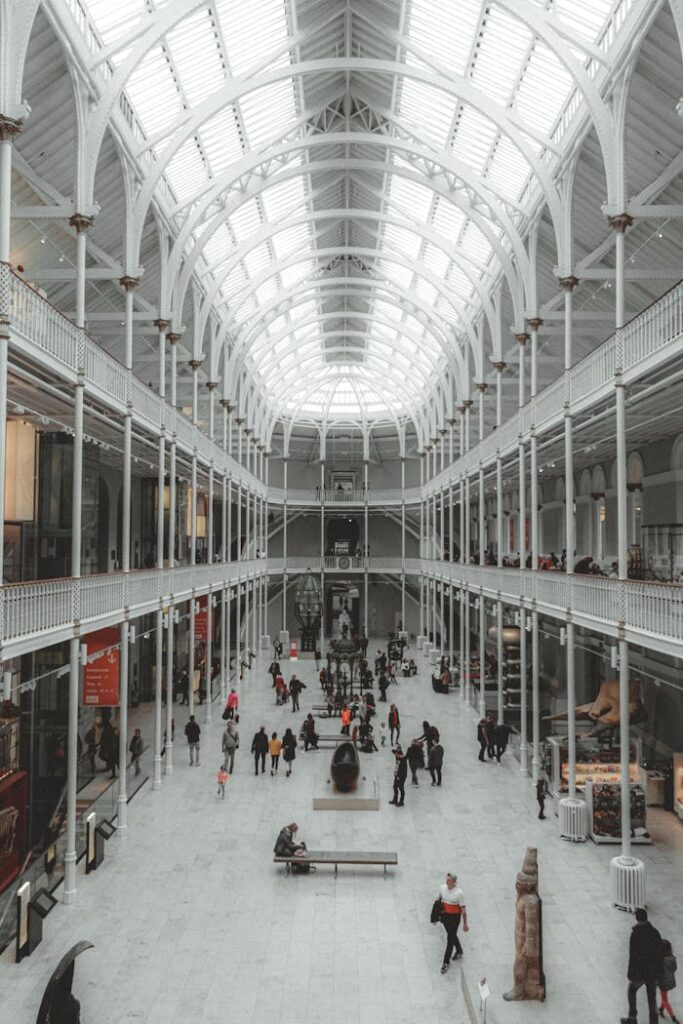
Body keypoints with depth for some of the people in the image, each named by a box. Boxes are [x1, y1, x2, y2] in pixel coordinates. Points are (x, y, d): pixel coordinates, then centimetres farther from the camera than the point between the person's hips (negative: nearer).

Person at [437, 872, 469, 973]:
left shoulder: (459, 893, -24)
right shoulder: (442, 887, -11)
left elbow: (463, 909, -15)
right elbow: (438, 900, 6)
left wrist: (465, 924, -9)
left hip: (454, 917, -5)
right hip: (444, 915, 5)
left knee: (450, 939, 0)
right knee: (452, 935, 24)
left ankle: (446, 962, 15)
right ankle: (459, 951, 49)